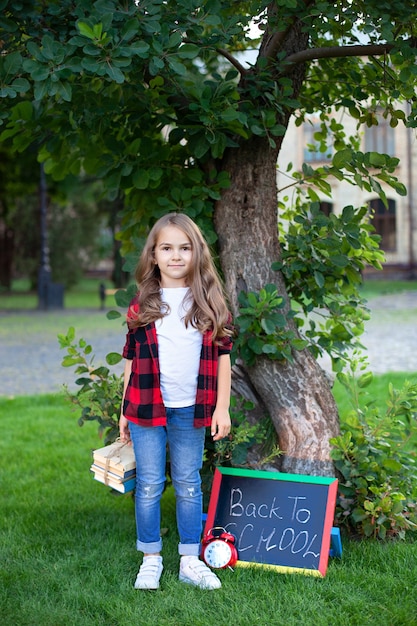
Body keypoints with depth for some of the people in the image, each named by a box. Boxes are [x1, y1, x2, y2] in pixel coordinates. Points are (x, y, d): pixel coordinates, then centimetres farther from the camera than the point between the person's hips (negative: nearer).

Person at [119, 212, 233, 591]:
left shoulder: (210, 301, 2)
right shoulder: (142, 303, 3)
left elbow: (223, 355, 4)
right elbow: (131, 359, 6)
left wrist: (222, 407, -1)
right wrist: (124, 410, 6)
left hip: (192, 410, 0)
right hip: (147, 407, 0)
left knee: (189, 484, 9)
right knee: (149, 485, 5)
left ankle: (190, 560, 18)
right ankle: (151, 559, 17)